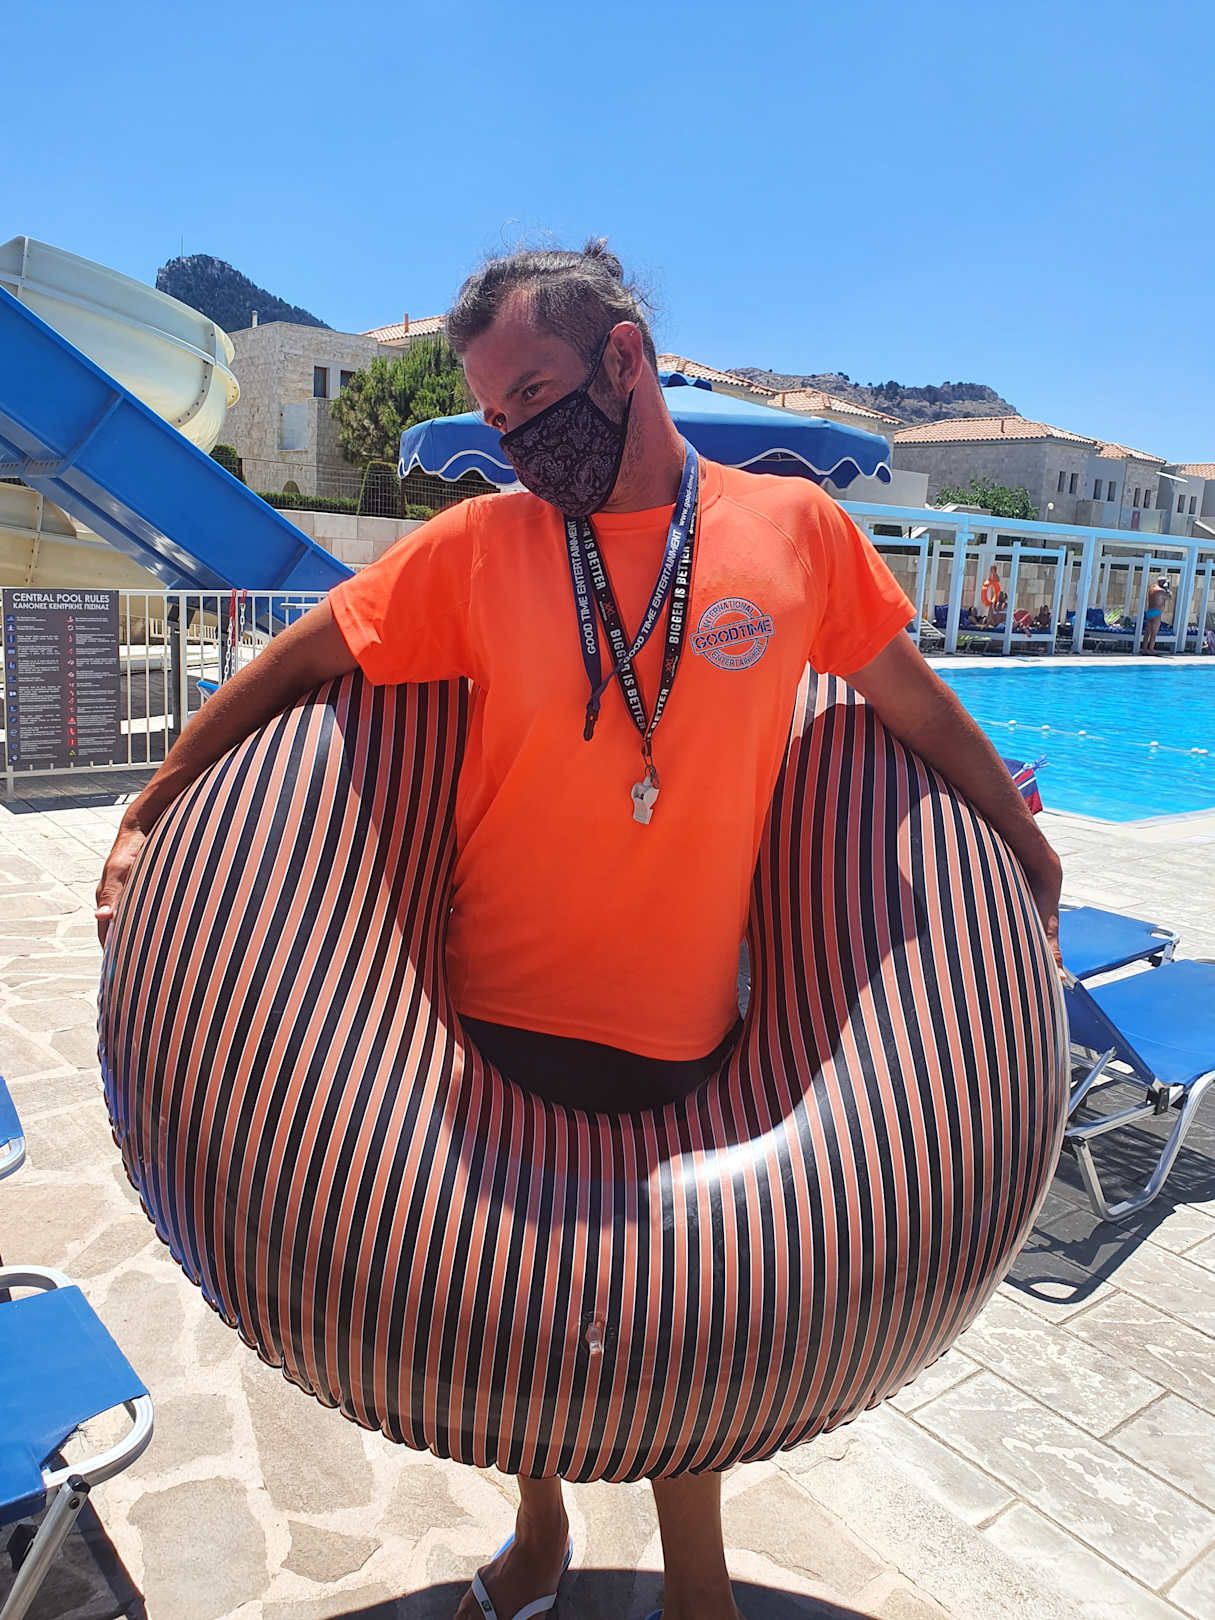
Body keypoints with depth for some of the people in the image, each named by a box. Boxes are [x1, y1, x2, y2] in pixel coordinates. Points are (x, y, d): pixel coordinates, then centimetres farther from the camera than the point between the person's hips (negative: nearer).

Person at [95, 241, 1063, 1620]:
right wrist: (146, 820, 2)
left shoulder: (794, 526, -4)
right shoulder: (478, 545, -6)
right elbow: (295, 667, 1)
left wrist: (1031, 854, 16)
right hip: (500, 1019, 1)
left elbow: (917, 704, 7)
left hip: (686, 1037, 0)